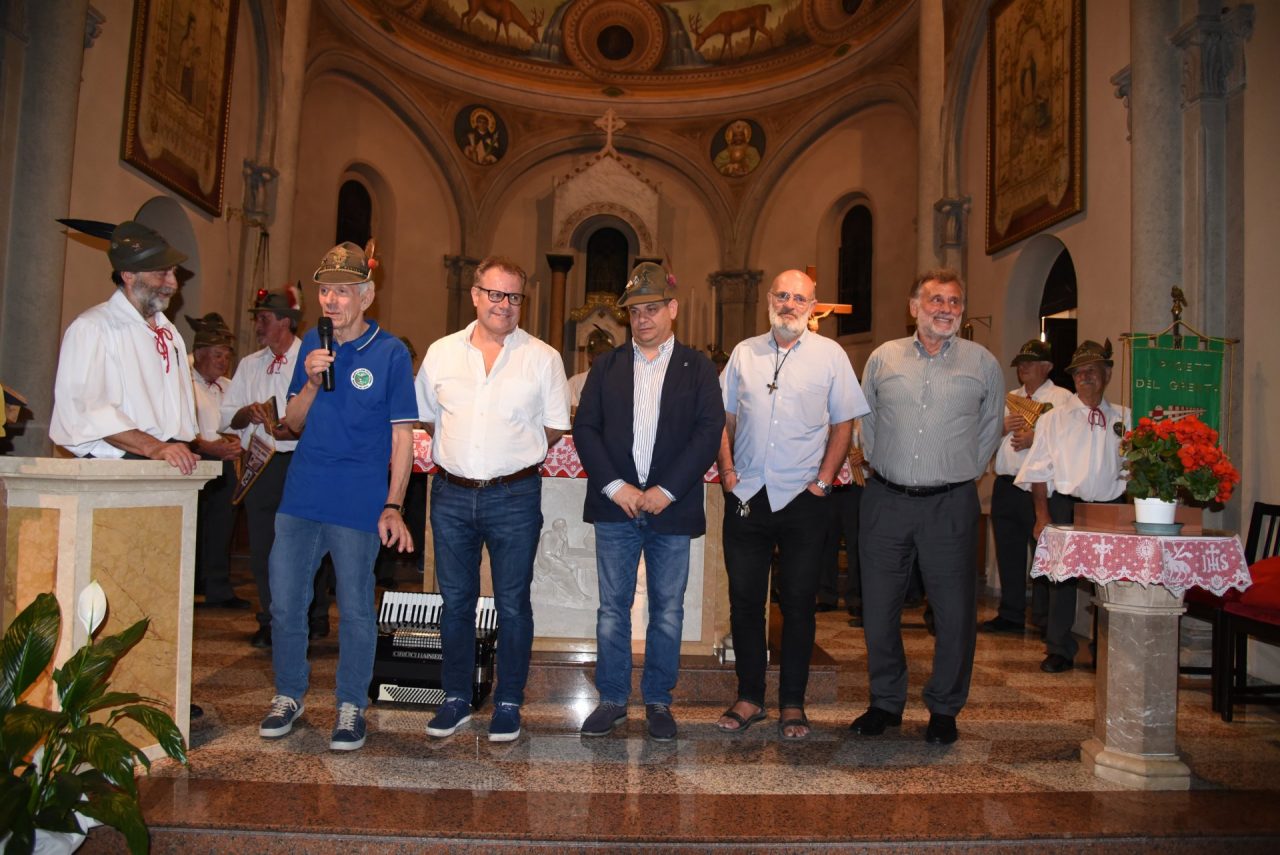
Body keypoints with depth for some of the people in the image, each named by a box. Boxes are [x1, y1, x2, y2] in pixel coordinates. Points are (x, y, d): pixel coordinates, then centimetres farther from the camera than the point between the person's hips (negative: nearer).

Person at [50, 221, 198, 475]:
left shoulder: (170, 332, 23)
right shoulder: (92, 328, -2)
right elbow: (83, 408, -14)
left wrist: (185, 453, 7)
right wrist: (153, 447, -22)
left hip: (173, 468, 6)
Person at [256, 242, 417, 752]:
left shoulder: (390, 352, -5)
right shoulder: (312, 345, 9)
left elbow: (402, 436, -5)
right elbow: (294, 423, 11)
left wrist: (393, 505, -11)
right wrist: (311, 382, -8)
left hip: (358, 503, -4)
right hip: (301, 497, 5)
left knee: (355, 609, 5)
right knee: (285, 602, 10)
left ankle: (352, 706, 21)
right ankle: (289, 695, 29)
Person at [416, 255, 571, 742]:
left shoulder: (542, 358, -1)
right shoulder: (441, 352, 7)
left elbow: (555, 427, 4)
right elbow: (425, 417, 14)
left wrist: (514, 449, 0)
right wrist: (459, 448, 5)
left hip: (514, 496, -2)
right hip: (452, 495, 3)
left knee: (513, 603, 6)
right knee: (455, 600, 12)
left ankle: (509, 703, 20)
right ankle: (455, 699, 26)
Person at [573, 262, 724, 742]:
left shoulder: (697, 368, 5)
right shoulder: (607, 366, 10)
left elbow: (709, 433, -4)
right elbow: (585, 427, 3)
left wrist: (666, 491, -12)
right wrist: (614, 486, -10)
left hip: (672, 506, -1)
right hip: (616, 505, 1)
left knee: (668, 610, 8)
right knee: (612, 607, 7)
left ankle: (658, 701, 22)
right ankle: (612, 699, 20)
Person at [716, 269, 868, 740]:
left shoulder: (830, 355, 3)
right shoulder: (744, 353, 9)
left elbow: (844, 423, 3)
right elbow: (723, 417, 13)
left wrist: (824, 480, -5)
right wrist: (727, 468, 2)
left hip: (802, 498, -2)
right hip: (746, 496, 2)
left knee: (798, 603, 5)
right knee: (744, 600, 7)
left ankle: (792, 703, 18)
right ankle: (749, 697, 21)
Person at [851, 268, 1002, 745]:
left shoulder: (983, 363, 4)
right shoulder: (883, 358, 6)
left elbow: (990, 426, 14)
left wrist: (963, 472, 8)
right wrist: (883, 467, 9)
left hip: (950, 504, -1)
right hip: (886, 501, 1)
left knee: (955, 612, 4)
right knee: (879, 608, 8)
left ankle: (944, 709, 23)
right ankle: (886, 702, 25)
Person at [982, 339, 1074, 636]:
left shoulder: (1062, 398, 1)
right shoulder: (1009, 398, 21)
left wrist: (1036, 438, -19)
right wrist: (1002, 427, -2)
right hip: (1006, 486, 6)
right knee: (1008, 554, 11)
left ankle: (1045, 619, 7)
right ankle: (1010, 615, 21)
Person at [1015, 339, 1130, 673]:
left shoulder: (1124, 418, 11)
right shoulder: (1054, 418, 6)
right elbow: (1039, 471, 2)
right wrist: (1043, 516, -6)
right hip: (1066, 506, -1)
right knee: (1063, 576, 0)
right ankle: (1059, 649, 11)